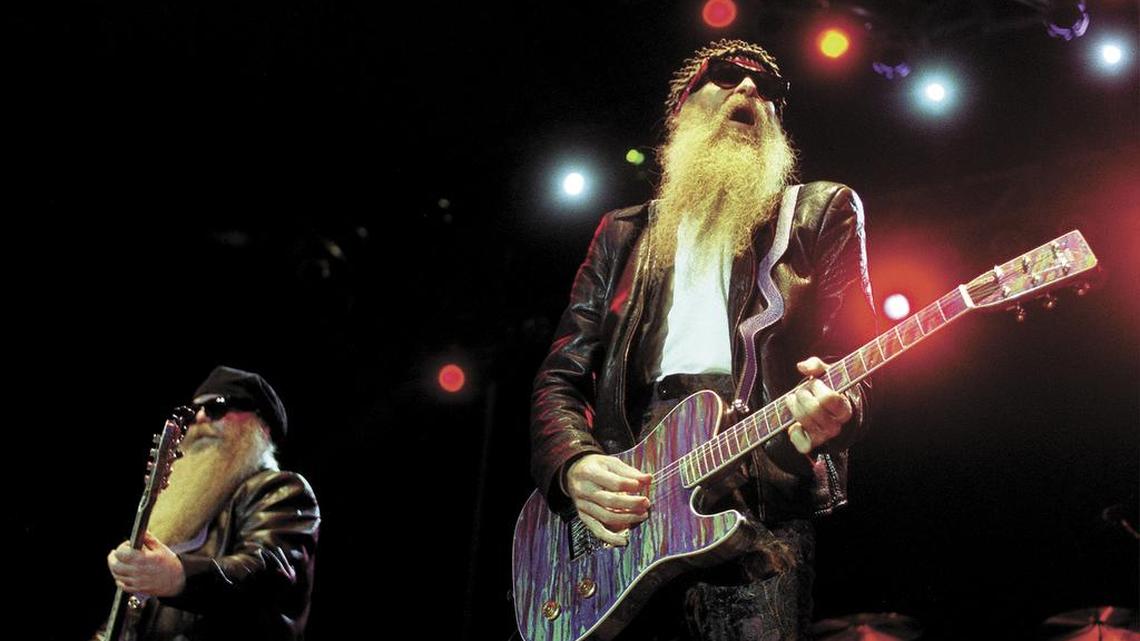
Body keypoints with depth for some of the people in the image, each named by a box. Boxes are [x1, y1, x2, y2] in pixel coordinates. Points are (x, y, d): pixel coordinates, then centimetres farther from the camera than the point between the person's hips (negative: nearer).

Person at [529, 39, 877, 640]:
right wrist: (574, 466, -6)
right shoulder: (622, 234, 22)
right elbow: (559, 377, 15)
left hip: (761, 507, -2)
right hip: (625, 511, 3)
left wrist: (832, 410, -18)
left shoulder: (820, 213, 16)